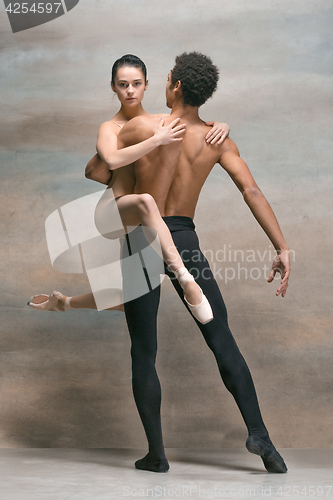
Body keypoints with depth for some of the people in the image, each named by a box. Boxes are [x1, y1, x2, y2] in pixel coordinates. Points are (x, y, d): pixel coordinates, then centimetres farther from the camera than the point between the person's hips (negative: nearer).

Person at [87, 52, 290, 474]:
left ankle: (156, 453, 9)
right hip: (184, 239, 2)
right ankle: (258, 433, 2)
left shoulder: (140, 127, -6)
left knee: (143, 353, 5)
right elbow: (252, 192, -7)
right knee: (222, 340, 9)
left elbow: (94, 173, 3)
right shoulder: (217, 140, 2)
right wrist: (282, 249, -7)